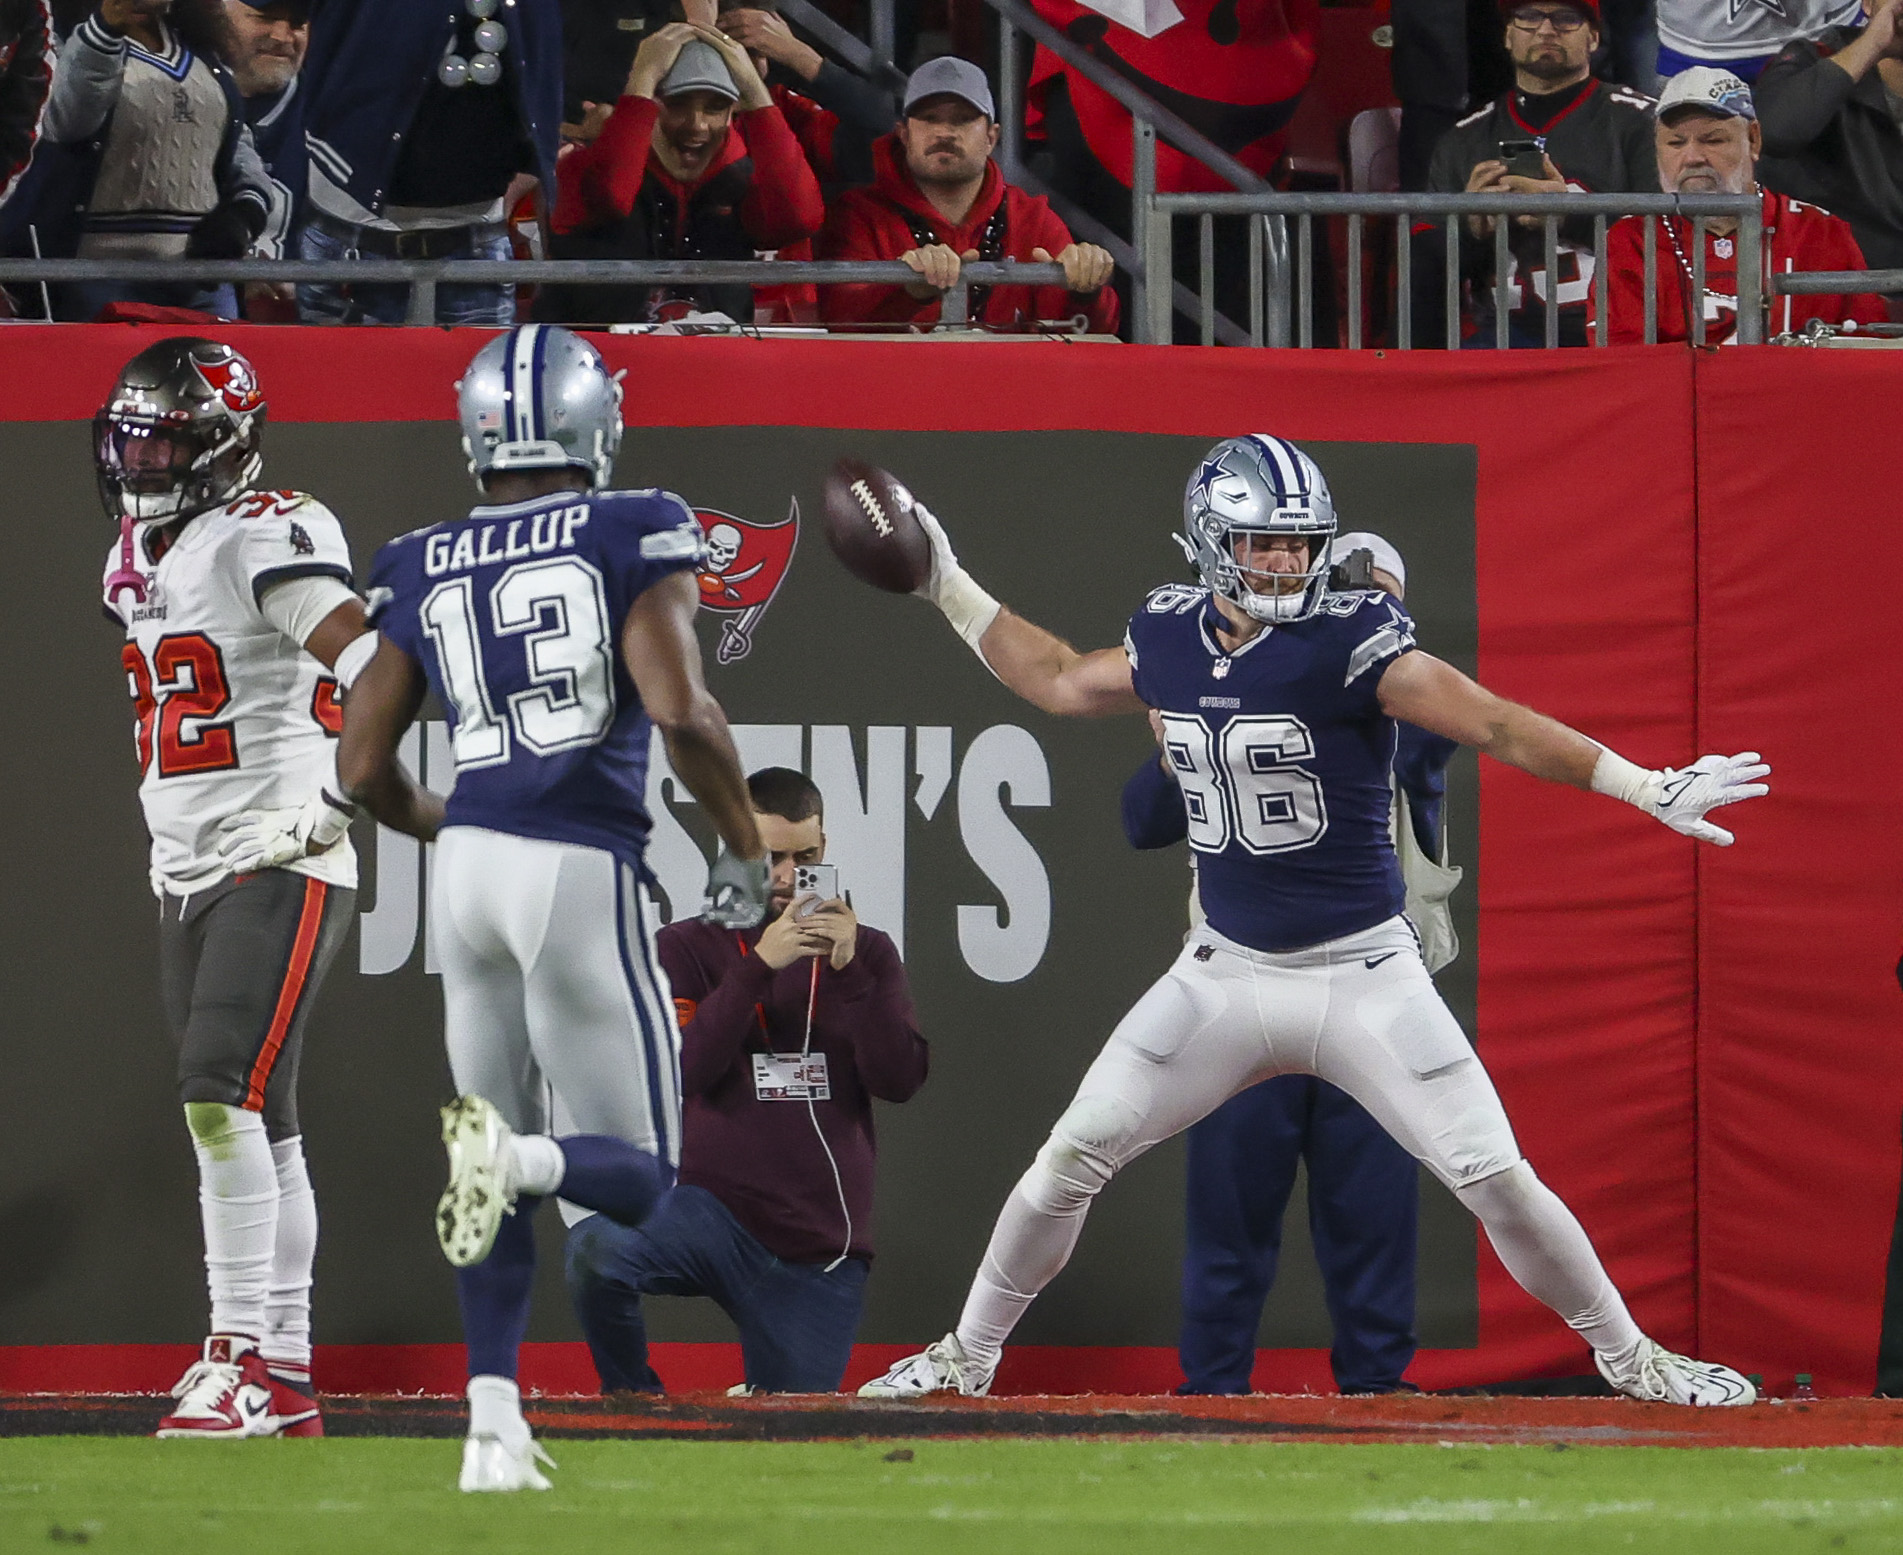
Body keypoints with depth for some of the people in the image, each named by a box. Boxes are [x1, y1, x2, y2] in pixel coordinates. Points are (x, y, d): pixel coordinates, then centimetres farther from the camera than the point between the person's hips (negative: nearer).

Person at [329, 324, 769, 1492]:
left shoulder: (422, 573, 11)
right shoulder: (633, 536, -2)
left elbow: (365, 769, 13)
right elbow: (681, 711, -14)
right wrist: (746, 849, 0)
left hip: (472, 865, 4)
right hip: (583, 871, -4)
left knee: (508, 1182, 17)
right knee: (636, 1179, 4)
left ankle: (493, 1423, 5)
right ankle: (514, 1157, -30)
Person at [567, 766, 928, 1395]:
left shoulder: (867, 953, 11)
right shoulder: (688, 947, 5)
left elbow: (900, 1080, -2)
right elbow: (686, 1071, -11)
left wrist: (849, 970, -13)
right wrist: (759, 965, -18)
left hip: (821, 1254, 2)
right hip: (713, 1214, -2)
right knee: (597, 1248, -34)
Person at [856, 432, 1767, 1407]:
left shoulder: (1349, 639, -15)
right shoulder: (1169, 641, 0)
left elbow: (1491, 724, -22)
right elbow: (1060, 683, 21)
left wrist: (1647, 787, -31)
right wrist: (950, 591, 22)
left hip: (1363, 978, -4)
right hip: (1226, 976, 4)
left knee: (1495, 1177, -8)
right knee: (1069, 1161, 1)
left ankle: (1626, 1354, 11)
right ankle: (967, 1356, 19)